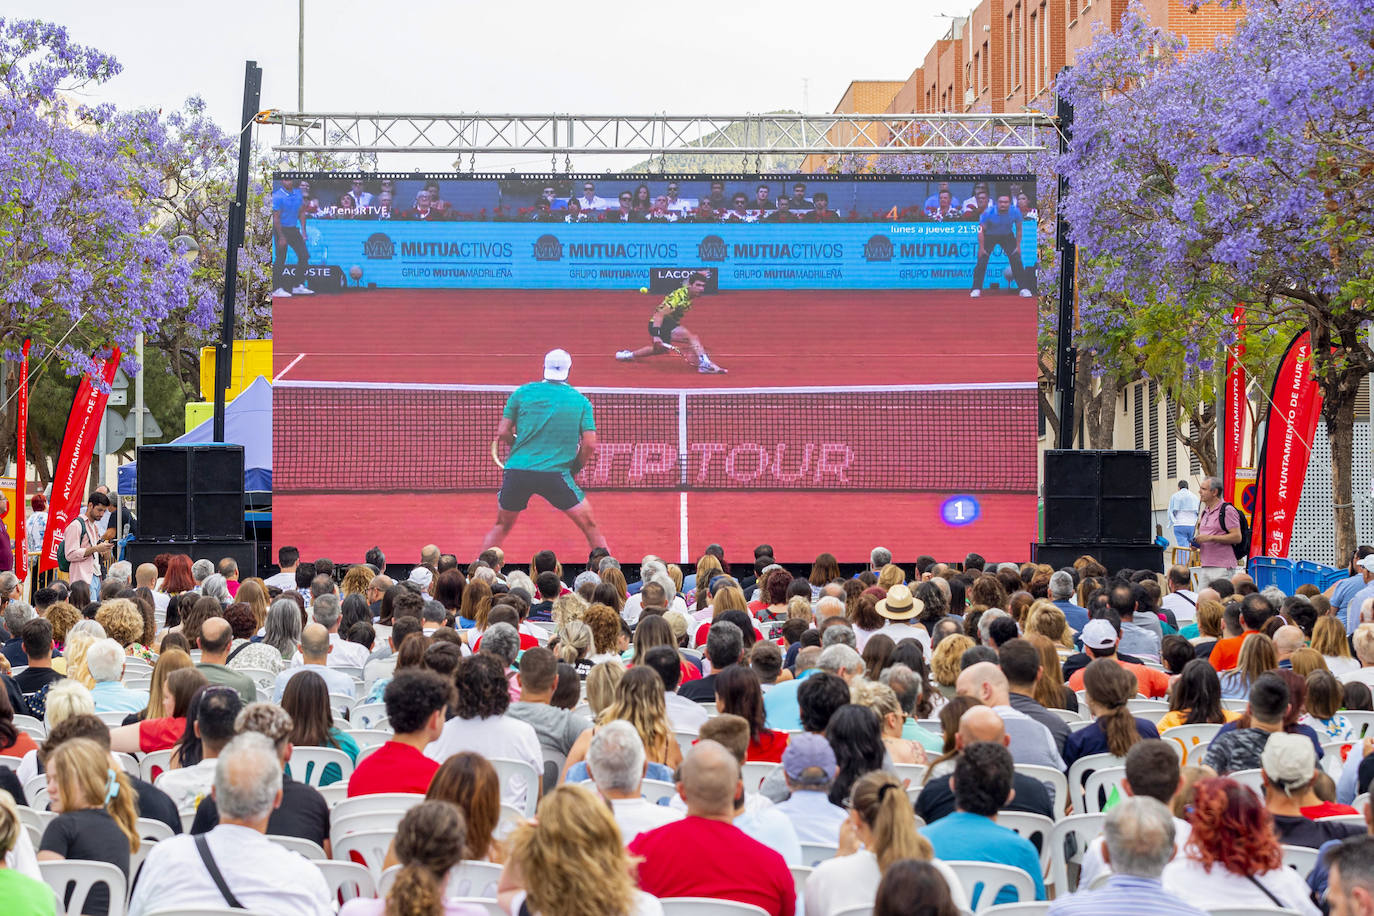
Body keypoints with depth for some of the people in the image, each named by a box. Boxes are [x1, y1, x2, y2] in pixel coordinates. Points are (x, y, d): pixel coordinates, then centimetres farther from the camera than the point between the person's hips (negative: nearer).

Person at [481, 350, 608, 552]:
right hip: (556, 473, -2)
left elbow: (503, 433, 6)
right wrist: (574, 469, 15)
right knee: (590, 526, 8)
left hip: (517, 472, 2)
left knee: (501, 526, 21)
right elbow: (590, 444, 0)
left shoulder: (522, 393, 7)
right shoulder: (580, 401, 5)